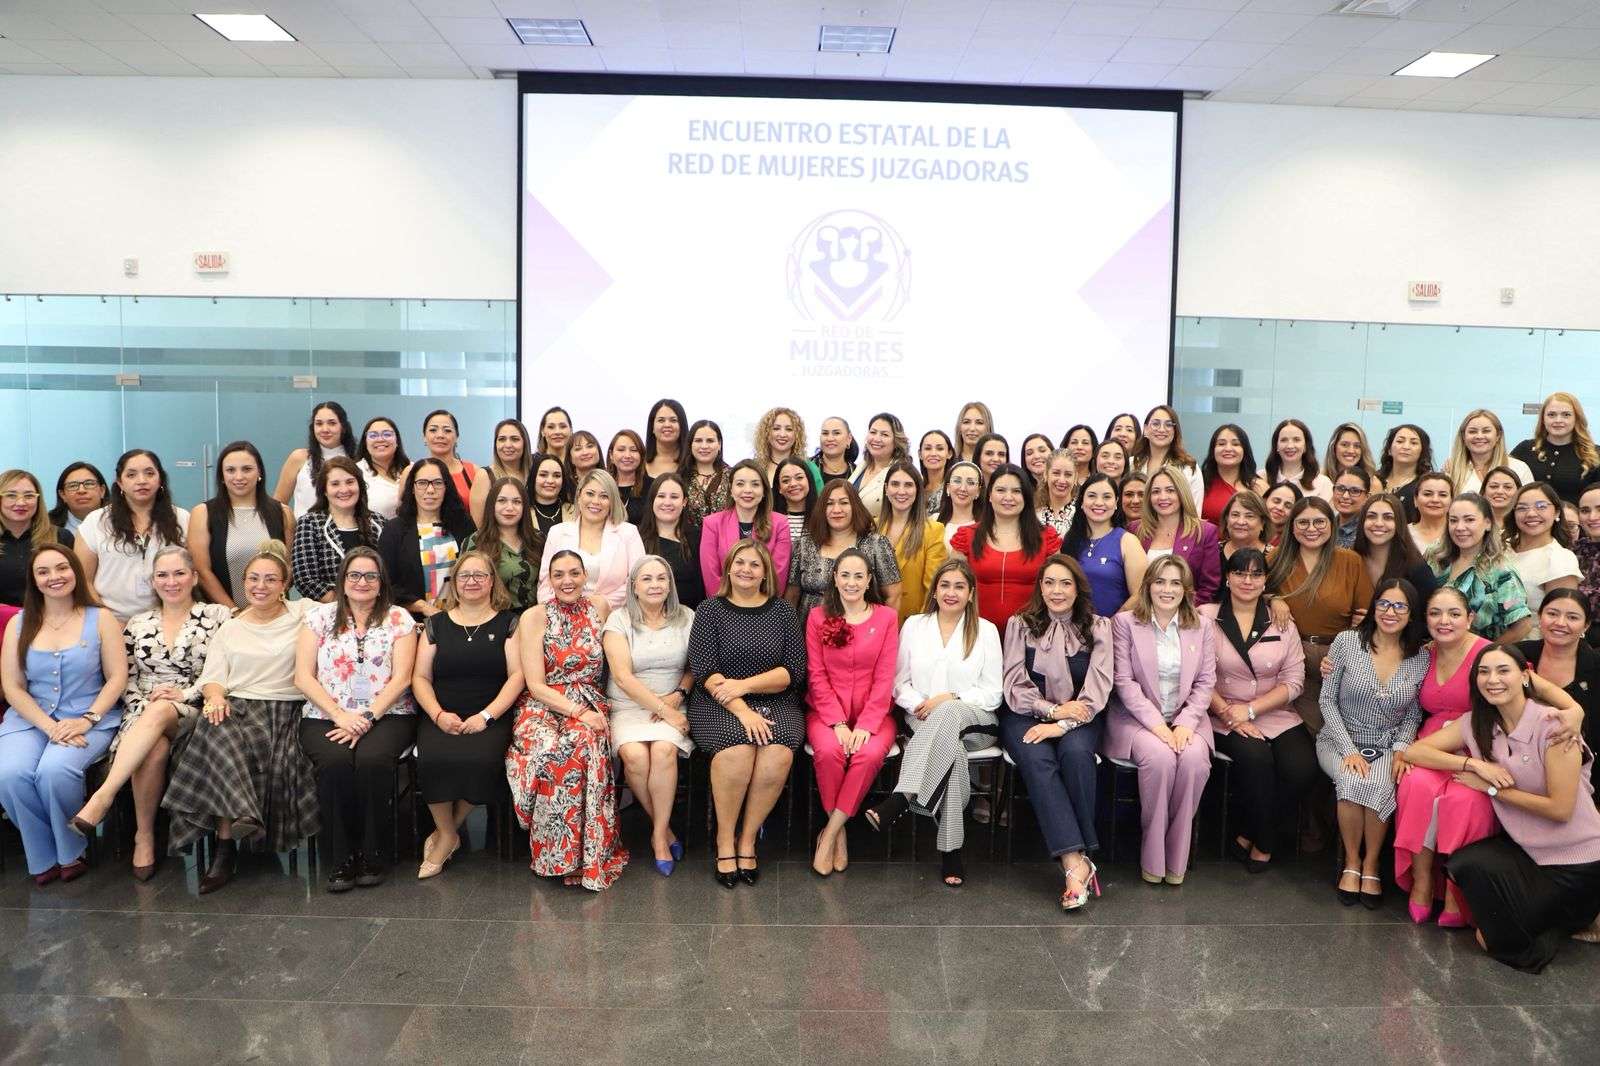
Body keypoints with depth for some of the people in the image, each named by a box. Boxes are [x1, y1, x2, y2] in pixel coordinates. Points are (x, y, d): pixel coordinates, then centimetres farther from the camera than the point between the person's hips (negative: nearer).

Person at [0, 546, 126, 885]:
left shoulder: (100, 619, 3)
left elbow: (117, 678, -2)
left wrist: (87, 720, -17)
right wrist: (49, 727, -12)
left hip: (90, 719, -2)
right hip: (30, 718, 3)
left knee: (55, 770, -31)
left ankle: (70, 853, -6)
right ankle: (43, 858, -4)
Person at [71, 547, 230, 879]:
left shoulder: (218, 616, 5)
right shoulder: (138, 624, 17)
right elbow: (126, 679, 14)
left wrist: (186, 693, -15)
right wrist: (142, 707, -5)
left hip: (192, 712, -3)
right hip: (142, 711, 3)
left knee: (159, 714, -39)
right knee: (154, 747, -34)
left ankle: (103, 796, -41)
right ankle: (144, 837, -24)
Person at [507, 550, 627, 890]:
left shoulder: (599, 607, 8)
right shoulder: (534, 617, 0)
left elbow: (609, 663, 15)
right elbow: (536, 686, -6)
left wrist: (589, 711, -1)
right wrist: (579, 712, -18)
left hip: (589, 706, 2)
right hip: (543, 707, -1)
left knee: (585, 744, -34)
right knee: (552, 751, -35)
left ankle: (589, 855, -21)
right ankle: (557, 857, -17)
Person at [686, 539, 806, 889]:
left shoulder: (782, 611, 9)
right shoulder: (710, 610, 5)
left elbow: (794, 671, 1)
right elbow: (704, 671, -6)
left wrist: (745, 684, -13)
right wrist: (742, 710, -18)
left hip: (775, 703, 2)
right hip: (718, 704, -1)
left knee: (778, 754, -29)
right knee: (736, 749, -32)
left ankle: (747, 839, -9)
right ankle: (725, 839, -11)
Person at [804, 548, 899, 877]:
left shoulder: (887, 617, 4)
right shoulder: (818, 617, 6)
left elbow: (884, 677, -2)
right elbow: (816, 675, 0)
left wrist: (865, 725, -14)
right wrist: (838, 723, -12)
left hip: (873, 711, 0)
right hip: (827, 711, 0)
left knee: (870, 754, -31)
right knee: (829, 751, -31)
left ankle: (829, 833, -16)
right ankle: (839, 830, -8)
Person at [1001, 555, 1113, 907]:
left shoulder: (1098, 627, 6)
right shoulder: (1020, 624, 6)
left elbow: (1098, 687, -4)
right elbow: (1015, 686, 1)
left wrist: (1063, 723, -18)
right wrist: (1052, 709, -15)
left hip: (1077, 717, 1)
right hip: (1027, 716, 0)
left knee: (1076, 752, -33)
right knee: (1037, 760, -32)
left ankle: (1075, 859, -27)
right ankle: (1076, 863, -37)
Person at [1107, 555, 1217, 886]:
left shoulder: (1202, 626, 11)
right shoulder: (1125, 622, 2)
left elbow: (1205, 682, 6)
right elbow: (1124, 680, -5)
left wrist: (1185, 723, -11)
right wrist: (1155, 723, -16)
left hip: (1187, 718, 2)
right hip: (1138, 717, -2)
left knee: (1194, 758, -30)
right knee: (1159, 757, -33)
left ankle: (1177, 858, -15)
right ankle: (1152, 857, -16)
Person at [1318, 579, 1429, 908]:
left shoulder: (1421, 658, 1)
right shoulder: (1346, 642, -5)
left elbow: (1413, 714, 9)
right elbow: (1327, 700, -4)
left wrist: (1401, 750, -9)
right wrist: (1349, 750, -12)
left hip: (1388, 746, 1)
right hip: (1340, 741, -1)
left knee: (1379, 785, -32)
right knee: (1353, 780, -33)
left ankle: (1371, 863, -8)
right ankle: (1352, 861, -10)